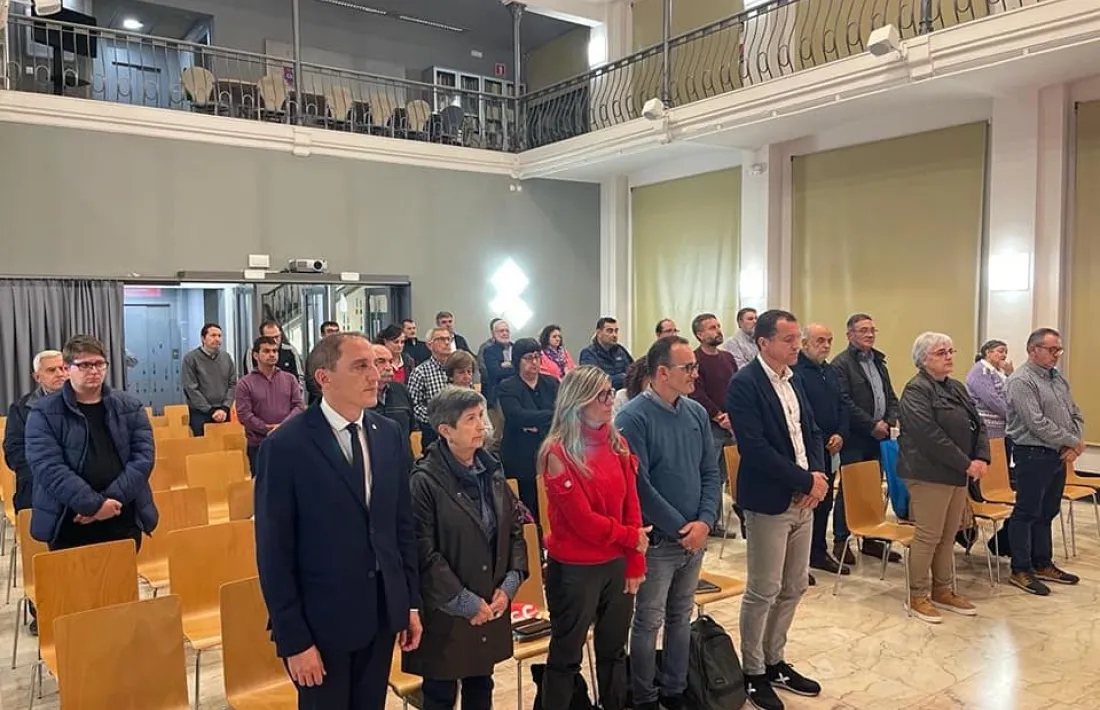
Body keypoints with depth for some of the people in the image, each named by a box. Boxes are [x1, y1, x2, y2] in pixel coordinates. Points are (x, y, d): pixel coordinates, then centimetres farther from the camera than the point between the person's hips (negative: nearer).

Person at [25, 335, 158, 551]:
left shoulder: (130, 407, 7)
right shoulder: (44, 413, -1)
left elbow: (143, 456, -1)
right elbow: (48, 467, -11)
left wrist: (112, 499, -14)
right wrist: (93, 504, -19)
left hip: (124, 522, 2)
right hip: (69, 526, -2)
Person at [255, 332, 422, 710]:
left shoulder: (390, 435, -1)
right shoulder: (285, 447, -15)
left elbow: (404, 524, 6)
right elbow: (274, 554, -13)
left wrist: (412, 601, 6)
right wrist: (294, 639, -13)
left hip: (383, 612, 5)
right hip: (322, 620, -4)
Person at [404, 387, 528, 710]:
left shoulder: (491, 471, 4)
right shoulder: (425, 481, -17)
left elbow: (515, 528, 8)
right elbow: (424, 554, -19)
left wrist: (510, 583, -4)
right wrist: (465, 602, -16)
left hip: (491, 607, 6)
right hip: (445, 612, -6)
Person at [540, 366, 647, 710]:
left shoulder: (617, 444, 3)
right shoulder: (558, 453, -17)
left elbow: (632, 506, 4)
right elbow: (583, 520, -17)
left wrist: (635, 563, 1)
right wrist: (630, 537, -5)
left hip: (617, 564, 6)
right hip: (574, 569, -6)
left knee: (614, 650, 20)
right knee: (566, 656, 10)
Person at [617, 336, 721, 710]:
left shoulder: (697, 413, 3)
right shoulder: (633, 417, -16)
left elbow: (711, 472, 5)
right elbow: (639, 485, -19)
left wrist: (704, 522, -9)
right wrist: (680, 528, -15)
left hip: (695, 536, 6)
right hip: (657, 539, -6)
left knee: (681, 617, 18)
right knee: (649, 622, 7)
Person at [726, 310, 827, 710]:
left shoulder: (792, 379, 10)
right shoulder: (745, 383, -16)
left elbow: (811, 431, 13)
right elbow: (754, 448, -23)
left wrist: (818, 475, -5)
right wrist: (806, 481, -17)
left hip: (803, 499, 8)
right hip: (770, 502, -8)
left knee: (794, 587, 16)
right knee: (763, 592, 3)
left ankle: (775, 662, 32)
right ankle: (753, 673, 20)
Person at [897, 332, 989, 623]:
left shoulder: (957, 387, 15)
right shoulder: (916, 390, -12)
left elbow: (978, 424, 11)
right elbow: (930, 435, -21)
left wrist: (981, 458, -6)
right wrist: (966, 464, -18)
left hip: (958, 474, 8)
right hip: (929, 474, -8)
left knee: (949, 536, 14)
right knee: (928, 537, -2)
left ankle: (943, 591, 25)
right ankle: (917, 597, 10)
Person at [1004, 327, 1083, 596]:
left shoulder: (1057, 377, 13)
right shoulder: (1021, 380, -14)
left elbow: (1075, 415, 14)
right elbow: (1037, 424, -20)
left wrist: (1074, 446, -2)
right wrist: (1073, 441, -12)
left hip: (1058, 456, 8)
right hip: (1033, 455, -8)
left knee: (1047, 513, 16)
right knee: (1026, 513, 0)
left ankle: (1043, 564, 27)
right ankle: (1021, 570, 8)